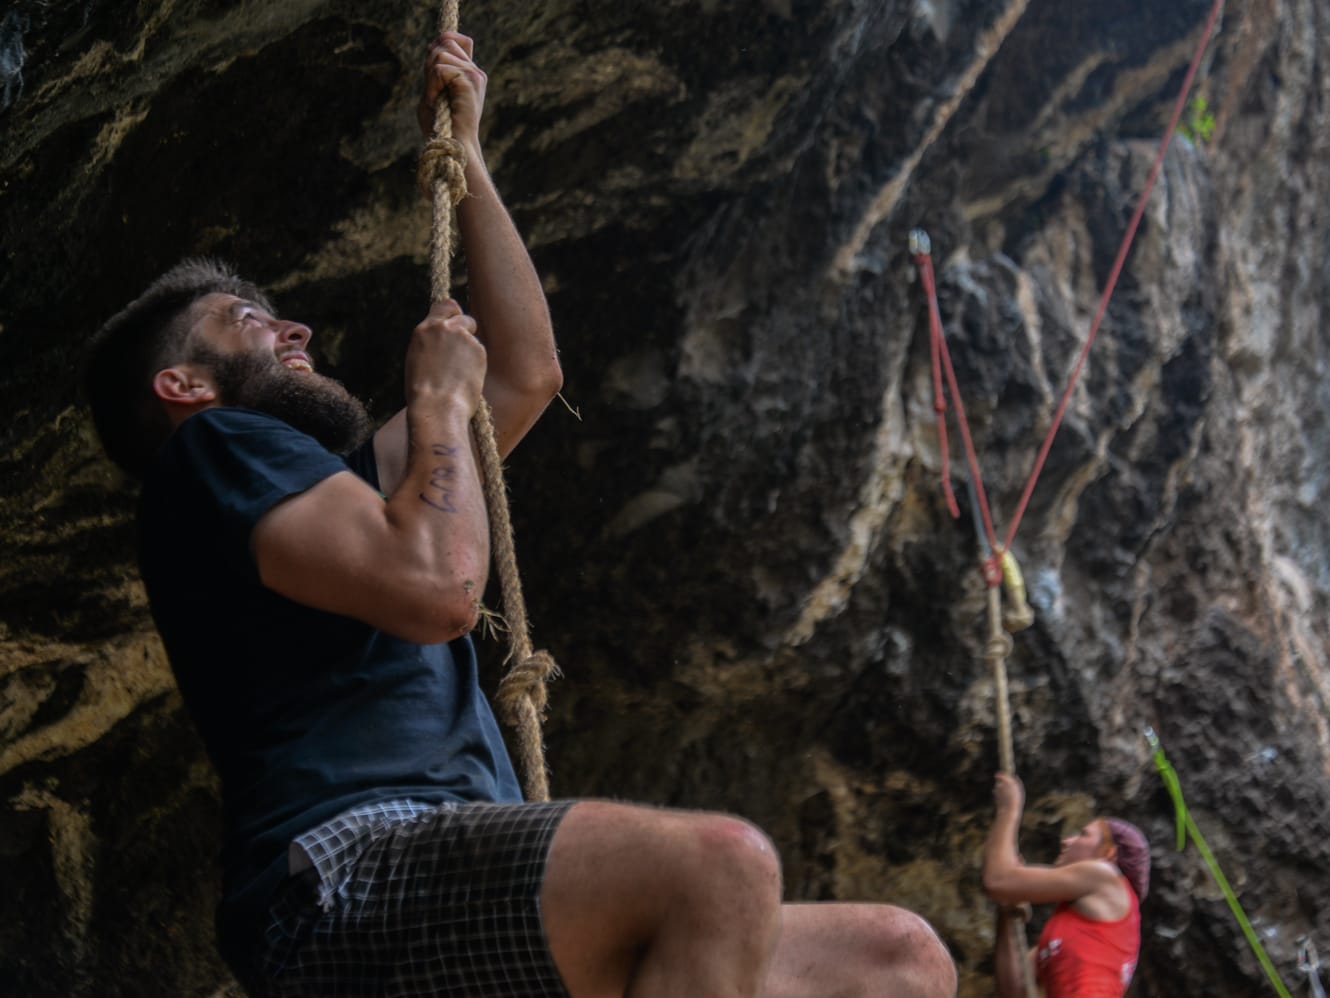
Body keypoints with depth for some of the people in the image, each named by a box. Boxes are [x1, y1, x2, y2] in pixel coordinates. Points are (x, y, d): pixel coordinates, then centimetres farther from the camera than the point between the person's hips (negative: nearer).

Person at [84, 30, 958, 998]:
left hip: (475, 898, 9)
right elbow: (440, 586, -11)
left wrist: (465, 157, 38)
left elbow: (529, 371, 37)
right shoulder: (215, 450, 5)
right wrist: (439, 396, 7)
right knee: (723, 863, -36)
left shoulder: (342, 484, 33)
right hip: (344, 878, -9)